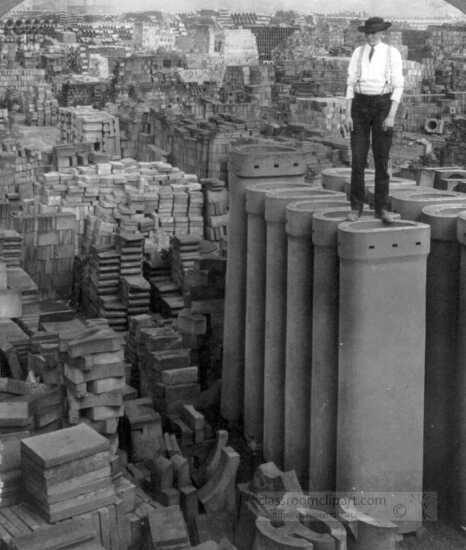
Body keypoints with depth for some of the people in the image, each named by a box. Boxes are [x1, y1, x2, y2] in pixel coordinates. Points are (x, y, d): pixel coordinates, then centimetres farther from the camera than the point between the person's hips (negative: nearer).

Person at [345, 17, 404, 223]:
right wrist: (348, 114, -3)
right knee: (358, 159, -2)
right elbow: (351, 84, 5)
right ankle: (356, 207, 8)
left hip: (383, 107, -2)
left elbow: (398, 87, -5)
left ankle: (381, 208, 7)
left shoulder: (393, 53, -3)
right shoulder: (358, 53, 5)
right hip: (360, 106, 2)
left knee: (382, 159, -2)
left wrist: (392, 116, -15)